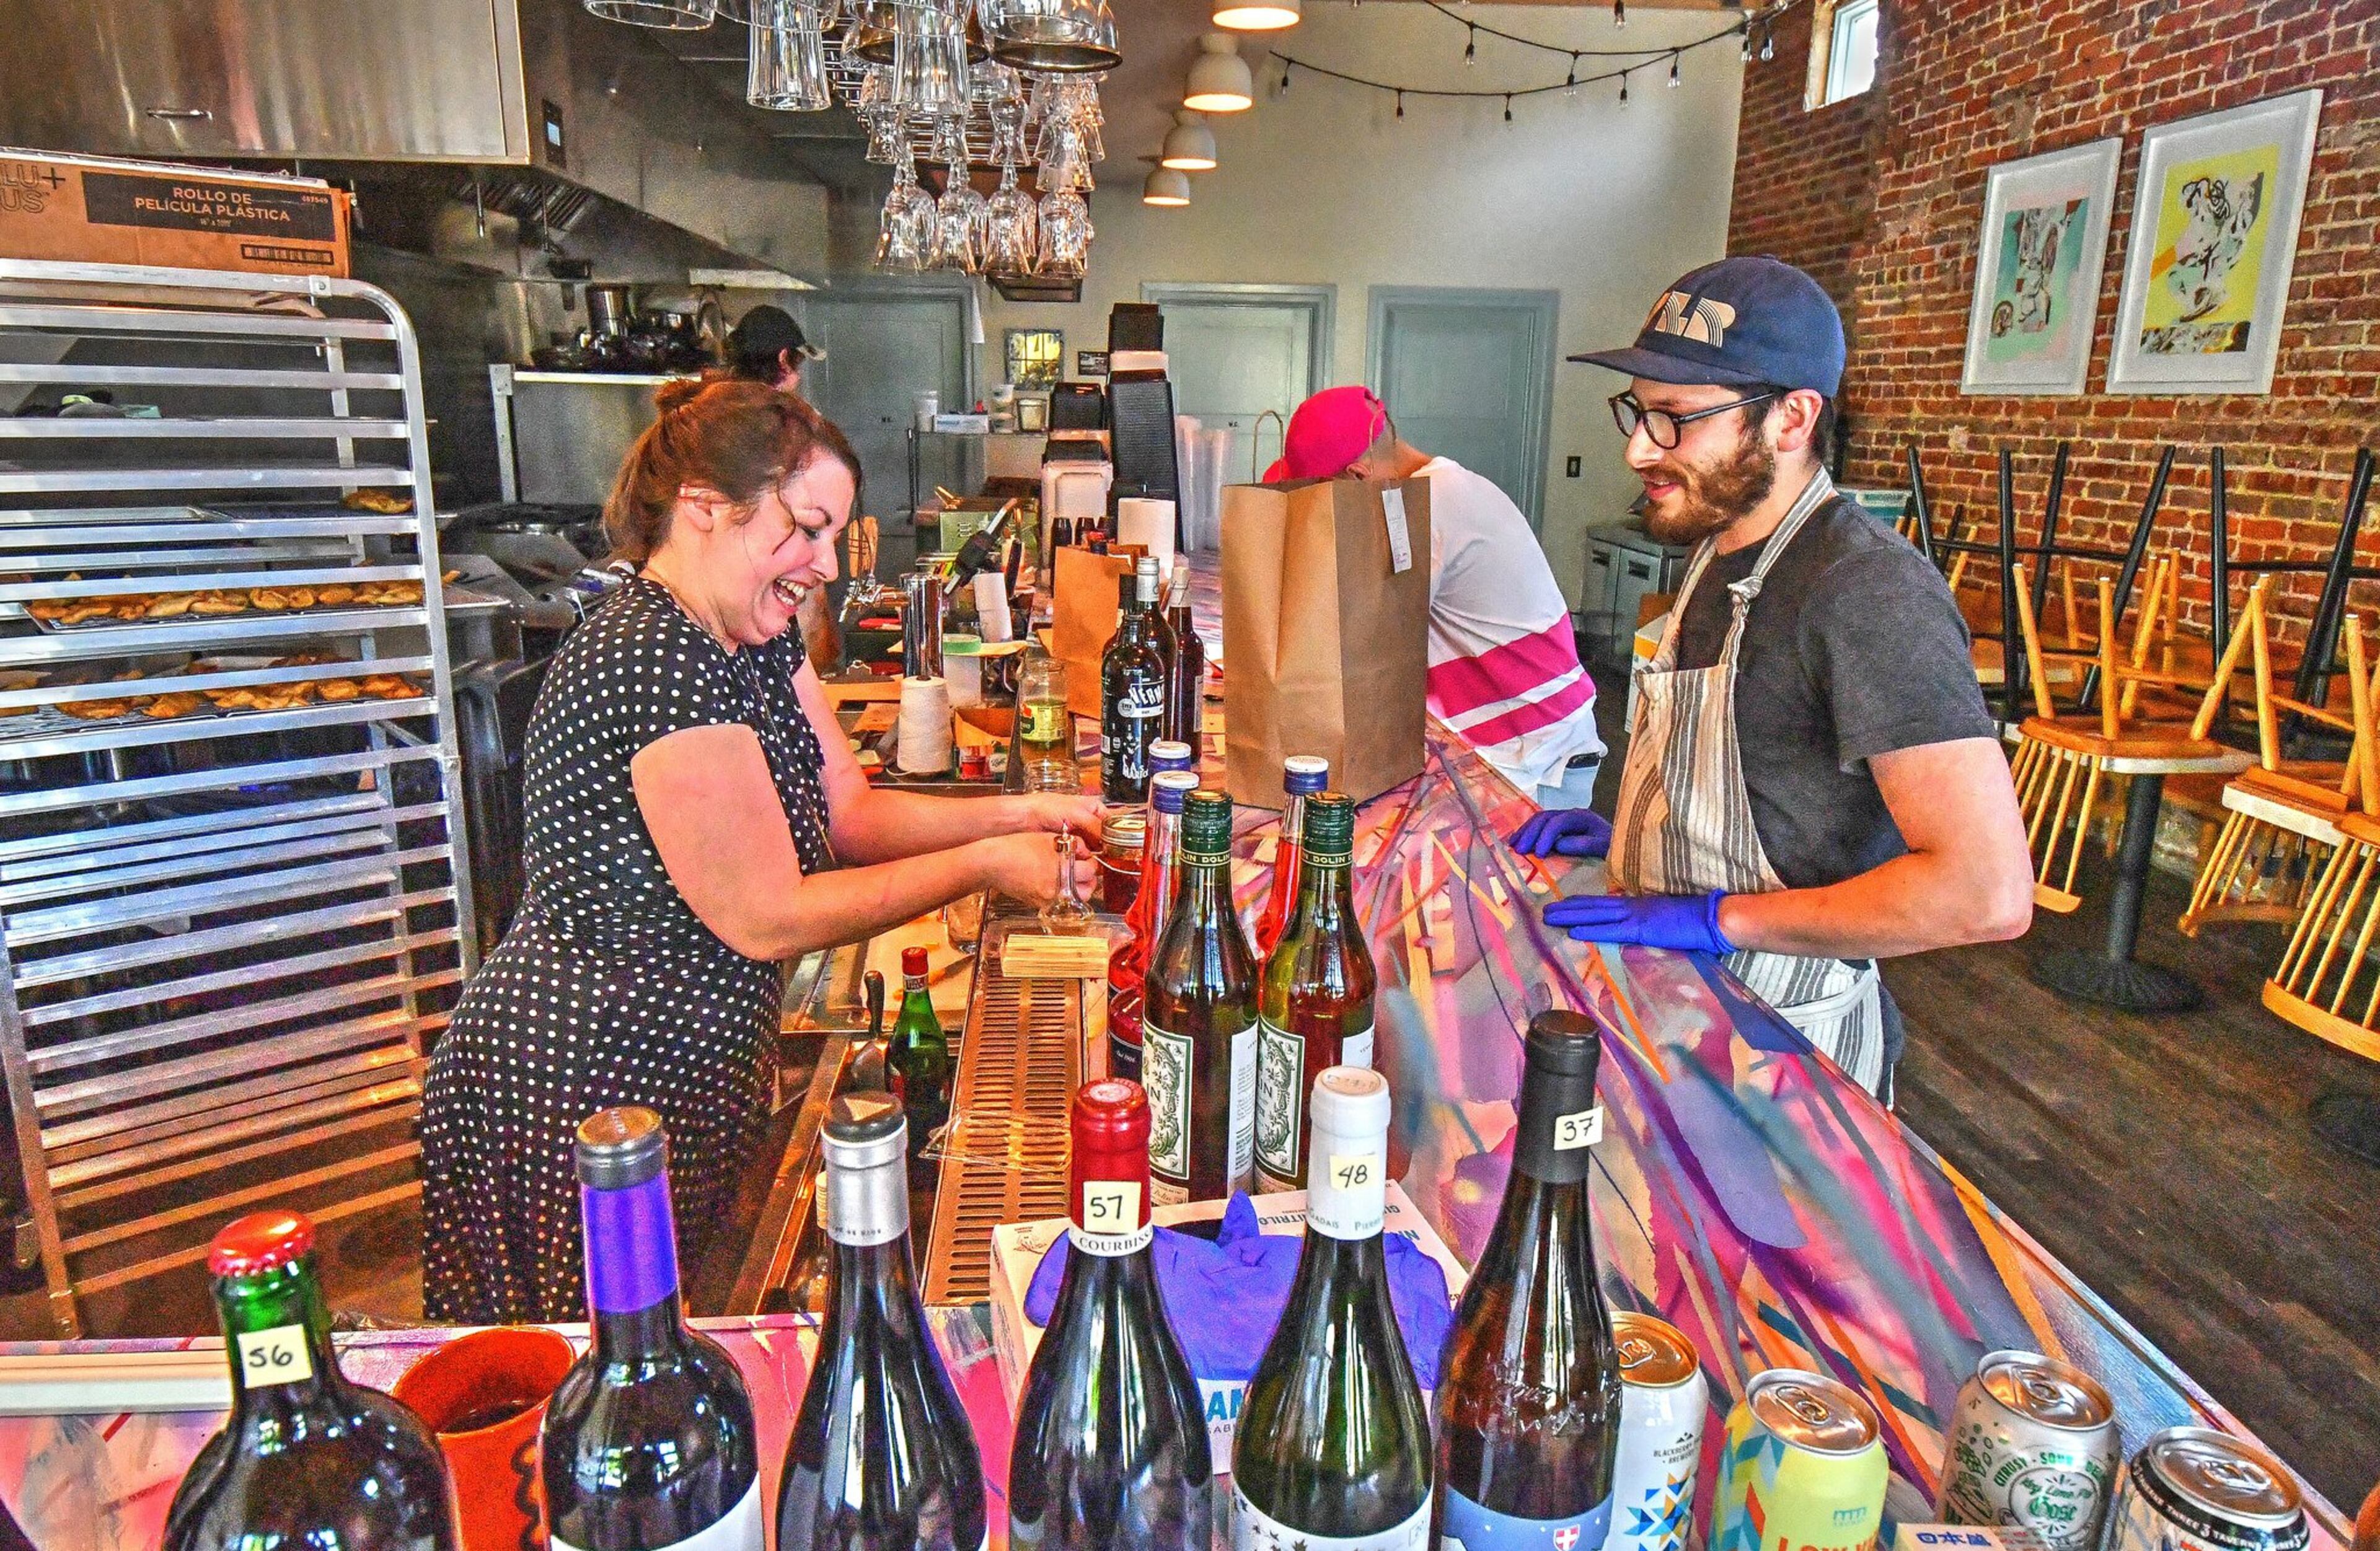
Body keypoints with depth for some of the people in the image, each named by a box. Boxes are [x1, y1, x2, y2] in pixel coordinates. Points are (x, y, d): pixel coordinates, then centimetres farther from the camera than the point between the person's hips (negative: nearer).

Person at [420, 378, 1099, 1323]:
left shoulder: (758, 641, 5)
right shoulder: (656, 660, -26)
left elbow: (851, 813, 8)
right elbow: (768, 919, -23)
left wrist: (1016, 814, -5)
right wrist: (984, 865, -16)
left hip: (678, 1088, 9)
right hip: (574, 1099, -9)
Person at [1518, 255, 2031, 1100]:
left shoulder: (1870, 595, -24)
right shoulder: (1718, 551, 6)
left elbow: (1989, 893, -30)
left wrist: (1721, 917, -26)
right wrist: (1622, 832, 3)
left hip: (1780, 1045, -8)